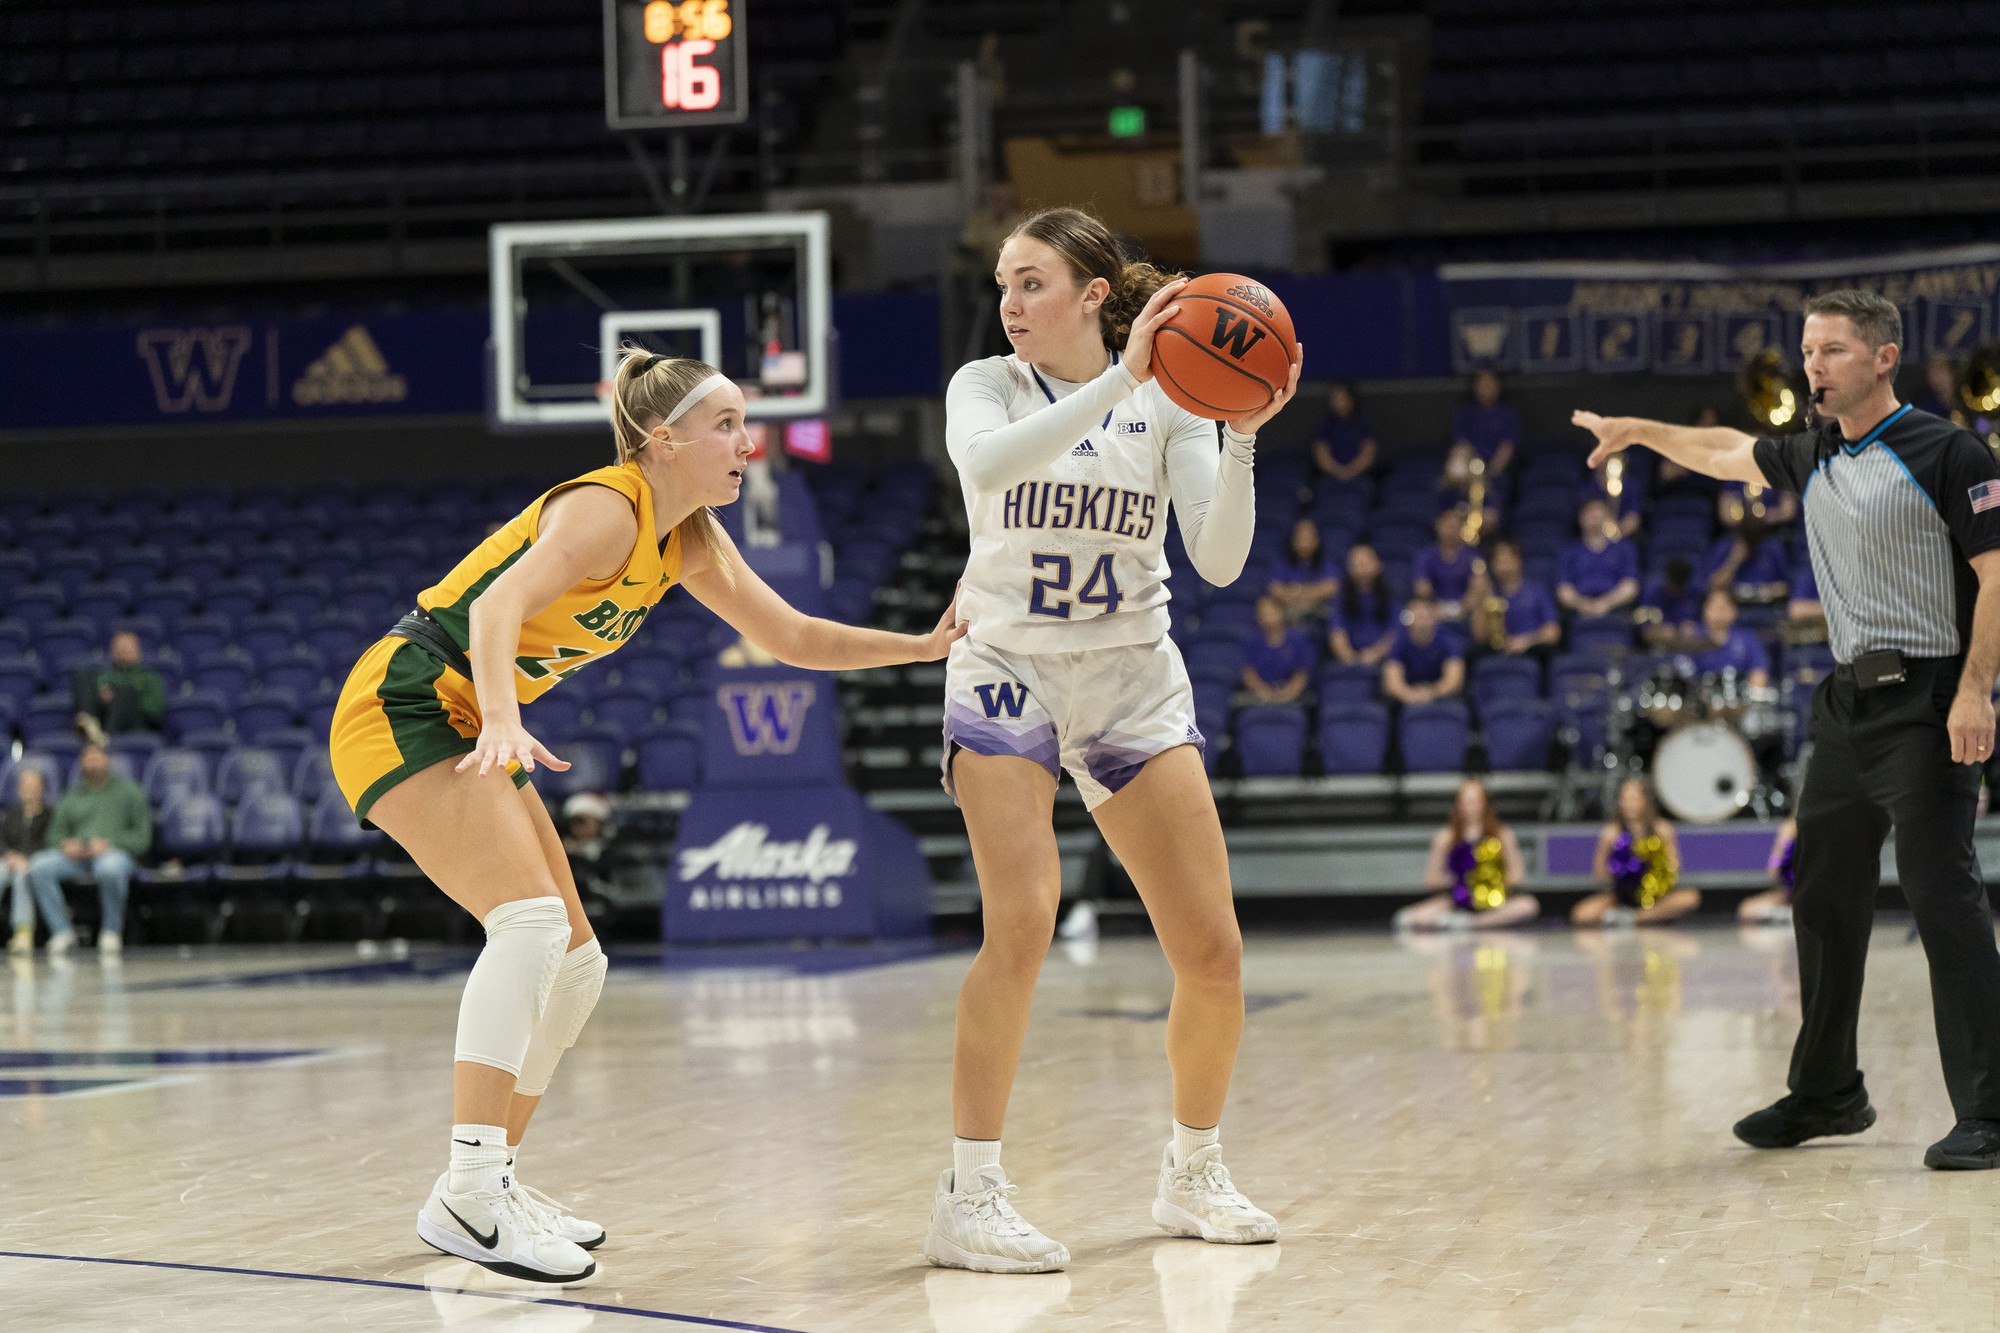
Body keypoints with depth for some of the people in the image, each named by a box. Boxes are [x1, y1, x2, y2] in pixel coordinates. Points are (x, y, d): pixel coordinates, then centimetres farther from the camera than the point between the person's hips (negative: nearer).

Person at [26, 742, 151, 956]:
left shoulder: (128, 791, 12)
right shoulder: (72, 797, 23)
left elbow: (142, 836, 4)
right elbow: (55, 832, 20)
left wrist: (109, 844, -13)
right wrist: (66, 844, -5)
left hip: (117, 852, -4)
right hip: (77, 855, 4)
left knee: (110, 868, -42)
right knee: (38, 865, -25)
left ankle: (111, 931, -22)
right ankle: (62, 931, -21)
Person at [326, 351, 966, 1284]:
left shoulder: (691, 539, 9)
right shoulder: (606, 508, -19)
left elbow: (791, 637, 17)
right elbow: (500, 605, -35)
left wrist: (926, 645, 8)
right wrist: (504, 726, -52)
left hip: (469, 727, 10)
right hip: (405, 706, -10)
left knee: (574, 963, 9)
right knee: (530, 918, -25)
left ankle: (493, 1179, 17)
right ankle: (465, 1195, -29)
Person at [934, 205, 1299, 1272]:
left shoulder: (1170, 401, -2)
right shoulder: (985, 386, -4)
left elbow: (1219, 561, -12)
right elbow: (986, 462, -30)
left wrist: (1242, 437, -25)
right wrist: (1116, 382, -36)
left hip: (1135, 682, 2)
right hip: (1008, 674, -2)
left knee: (1213, 954, -2)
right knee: (1022, 925, -22)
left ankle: (1193, 1175, 20)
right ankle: (969, 1199, -17)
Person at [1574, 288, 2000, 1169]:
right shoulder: (1815, 459, 13)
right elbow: (1730, 453, 34)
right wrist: (1639, 430, 41)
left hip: (1926, 701, -8)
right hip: (1848, 701, 8)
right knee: (1824, 900, 13)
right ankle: (1826, 1094, 26)